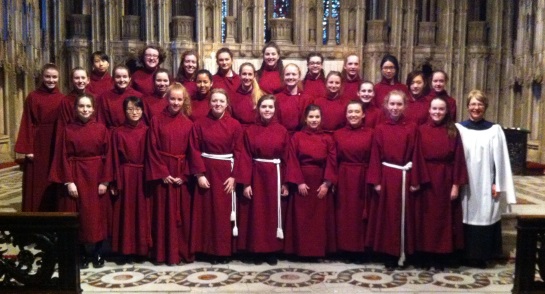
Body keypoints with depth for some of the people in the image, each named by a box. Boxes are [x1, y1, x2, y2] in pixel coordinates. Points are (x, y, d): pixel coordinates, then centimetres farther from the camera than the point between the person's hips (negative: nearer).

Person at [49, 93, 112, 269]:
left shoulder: (101, 129, 0)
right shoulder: (68, 130, 0)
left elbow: (107, 156, -1)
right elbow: (64, 157, -2)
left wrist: (105, 181, -7)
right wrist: (69, 181, -10)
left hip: (97, 177, 0)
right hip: (76, 176, 0)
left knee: (97, 214, 5)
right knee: (79, 215, 5)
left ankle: (98, 252, 18)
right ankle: (82, 253, 17)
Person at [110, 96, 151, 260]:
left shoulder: (147, 131, 2)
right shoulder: (118, 133, 1)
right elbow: (115, 160, 1)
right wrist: (115, 182, -3)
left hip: (143, 176, 1)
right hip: (125, 177, 0)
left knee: (142, 212, 6)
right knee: (126, 213, 4)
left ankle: (142, 248, 16)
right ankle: (126, 248, 13)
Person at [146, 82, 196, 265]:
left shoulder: (188, 124, 5)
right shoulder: (156, 120, 1)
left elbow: (191, 153, 3)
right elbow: (152, 150, -3)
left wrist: (184, 175, -7)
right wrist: (162, 173, -11)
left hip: (182, 174, 1)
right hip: (161, 173, -1)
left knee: (182, 213, 5)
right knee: (163, 214, 3)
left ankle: (183, 252, 14)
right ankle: (163, 253, 11)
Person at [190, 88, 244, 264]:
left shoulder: (235, 125, 0)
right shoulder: (200, 124, 1)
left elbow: (238, 152, -2)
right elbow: (195, 150, -2)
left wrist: (234, 176, -10)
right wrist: (199, 174, -11)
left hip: (226, 172, -1)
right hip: (206, 172, 1)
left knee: (224, 210, 4)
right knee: (207, 210, 5)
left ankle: (224, 250, 14)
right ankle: (209, 249, 15)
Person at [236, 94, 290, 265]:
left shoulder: (282, 131, 1)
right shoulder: (250, 131, 1)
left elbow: (286, 158, 1)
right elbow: (246, 158, -3)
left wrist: (285, 183, -3)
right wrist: (246, 183, -9)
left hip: (275, 176, 0)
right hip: (256, 176, 0)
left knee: (273, 213, 6)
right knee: (256, 214, 5)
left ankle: (273, 251, 17)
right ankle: (257, 251, 15)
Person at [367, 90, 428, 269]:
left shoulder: (412, 128, 0)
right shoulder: (380, 129, 2)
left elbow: (416, 155, -1)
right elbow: (376, 156, 1)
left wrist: (416, 180, -5)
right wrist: (376, 181, -5)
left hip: (405, 177, 0)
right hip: (386, 177, 1)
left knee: (404, 216, 7)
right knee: (387, 216, 5)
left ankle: (403, 254, 19)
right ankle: (389, 256, 15)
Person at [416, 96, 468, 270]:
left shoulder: (453, 132, 2)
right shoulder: (421, 130, 1)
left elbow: (458, 160, 0)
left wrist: (456, 184, -6)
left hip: (445, 180, 0)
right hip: (425, 180, 0)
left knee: (443, 217, 6)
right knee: (426, 218, 5)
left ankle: (441, 259, 16)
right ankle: (426, 257, 17)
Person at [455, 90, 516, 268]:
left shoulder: (494, 130, 0)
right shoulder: (459, 128, 1)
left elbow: (500, 158, 0)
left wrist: (498, 184, -4)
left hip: (486, 185, 0)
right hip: (465, 185, 0)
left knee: (484, 218, 4)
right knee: (466, 218, 6)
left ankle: (482, 255, 16)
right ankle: (465, 254, 18)